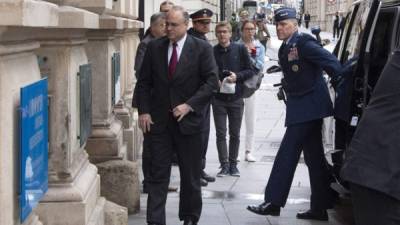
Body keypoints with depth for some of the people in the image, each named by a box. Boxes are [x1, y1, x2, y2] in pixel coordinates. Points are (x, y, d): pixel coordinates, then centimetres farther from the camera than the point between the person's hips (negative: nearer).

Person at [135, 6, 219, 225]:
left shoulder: (202, 48, -3)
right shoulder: (154, 47, 4)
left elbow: (212, 81, -8)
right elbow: (144, 82, 8)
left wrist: (189, 105, -16)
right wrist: (143, 111, -2)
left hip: (188, 120, -1)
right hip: (159, 120, 1)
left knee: (191, 176, 10)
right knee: (158, 175, 0)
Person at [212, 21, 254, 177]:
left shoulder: (240, 49, 0)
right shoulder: (212, 51, 0)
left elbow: (250, 71, 2)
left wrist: (237, 76, -14)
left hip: (236, 98, 0)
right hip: (218, 98, 0)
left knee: (235, 134, 7)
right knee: (221, 133, 0)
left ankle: (233, 164, 18)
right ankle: (224, 165, 6)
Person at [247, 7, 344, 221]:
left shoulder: (303, 42, -13)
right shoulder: (285, 49, 14)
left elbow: (331, 62, -17)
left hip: (308, 107, -9)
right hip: (302, 108, 9)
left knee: (287, 154, -8)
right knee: (314, 157, 10)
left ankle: (273, 202, -4)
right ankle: (320, 207, 15)